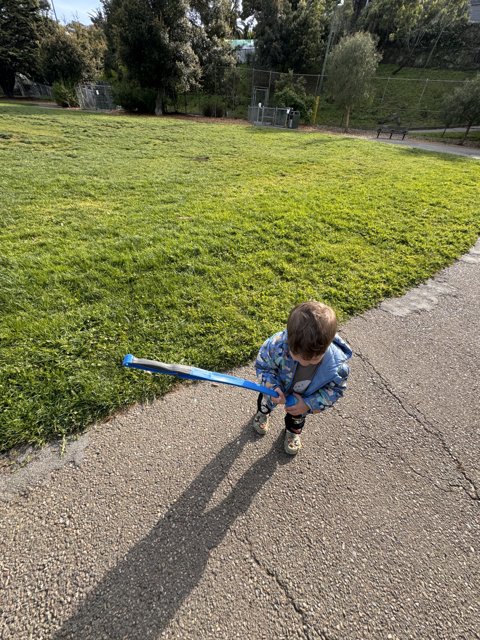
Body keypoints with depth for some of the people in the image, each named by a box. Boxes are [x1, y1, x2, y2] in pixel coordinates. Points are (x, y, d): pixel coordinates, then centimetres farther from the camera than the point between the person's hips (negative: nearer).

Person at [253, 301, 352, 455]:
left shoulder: (337, 365, -43)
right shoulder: (277, 344, -46)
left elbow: (335, 389, -21)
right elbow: (262, 365, -24)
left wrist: (309, 404, -30)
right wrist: (272, 387, -40)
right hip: (279, 389, 1)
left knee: (298, 417, 34)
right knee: (267, 400, 35)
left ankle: (293, 431, 69)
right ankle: (263, 413, 73)